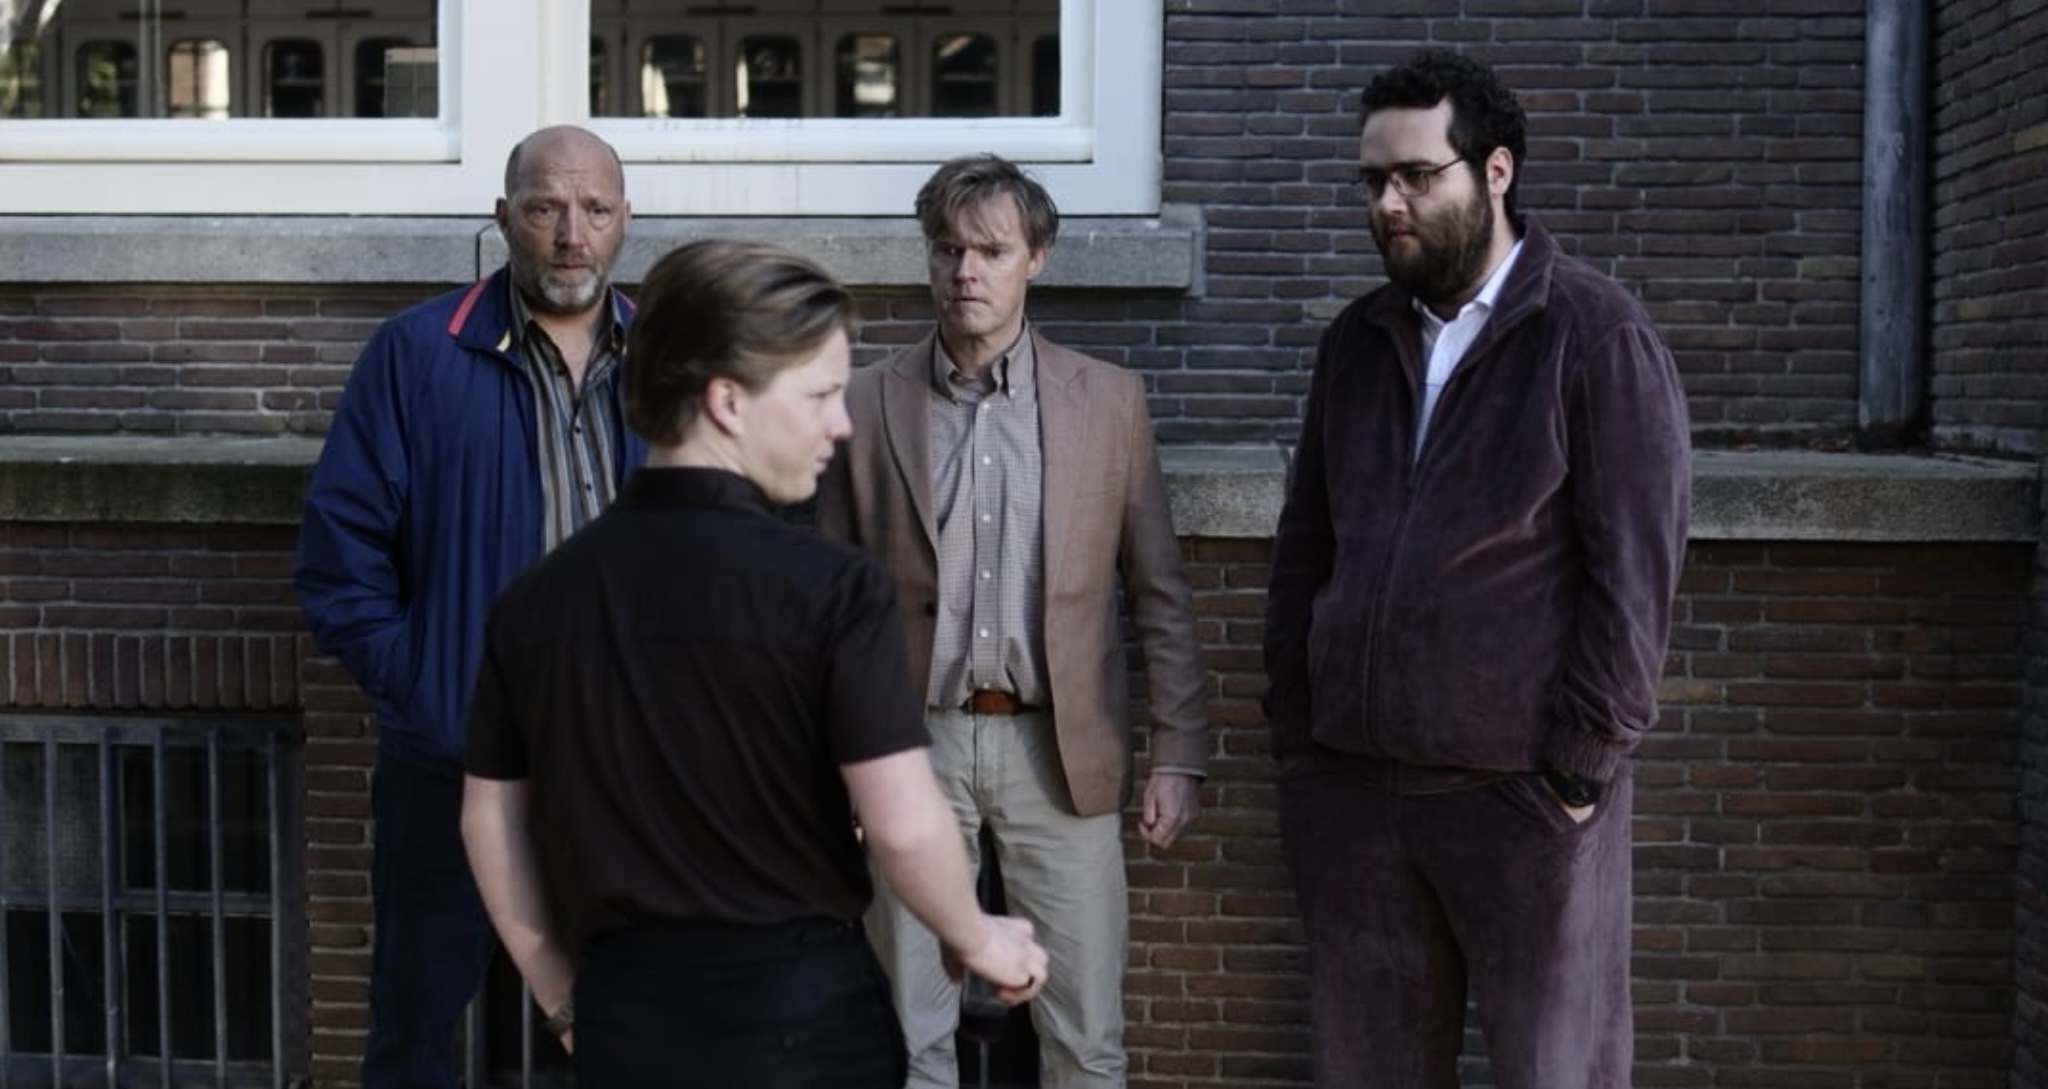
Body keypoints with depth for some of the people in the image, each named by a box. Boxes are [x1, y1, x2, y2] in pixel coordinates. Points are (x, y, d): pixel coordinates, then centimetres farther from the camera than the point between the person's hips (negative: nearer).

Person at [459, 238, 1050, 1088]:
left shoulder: (538, 596, 2)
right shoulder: (830, 589, -14)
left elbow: (490, 818, 8)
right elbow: (904, 825, -18)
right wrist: (977, 940, 1)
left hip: (625, 1014, 4)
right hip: (799, 1007, -4)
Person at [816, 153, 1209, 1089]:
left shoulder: (1108, 400, 2)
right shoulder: (867, 405, 1)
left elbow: (1158, 594, 4)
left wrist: (1177, 752, 0)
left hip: (1060, 750, 0)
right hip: (914, 745, 0)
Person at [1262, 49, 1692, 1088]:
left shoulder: (1599, 337, -5)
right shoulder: (1355, 340, 11)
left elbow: (1632, 573, -9)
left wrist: (1579, 769, -12)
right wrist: (1293, 733, 8)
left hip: (1521, 790, -4)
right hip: (1347, 783, 5)